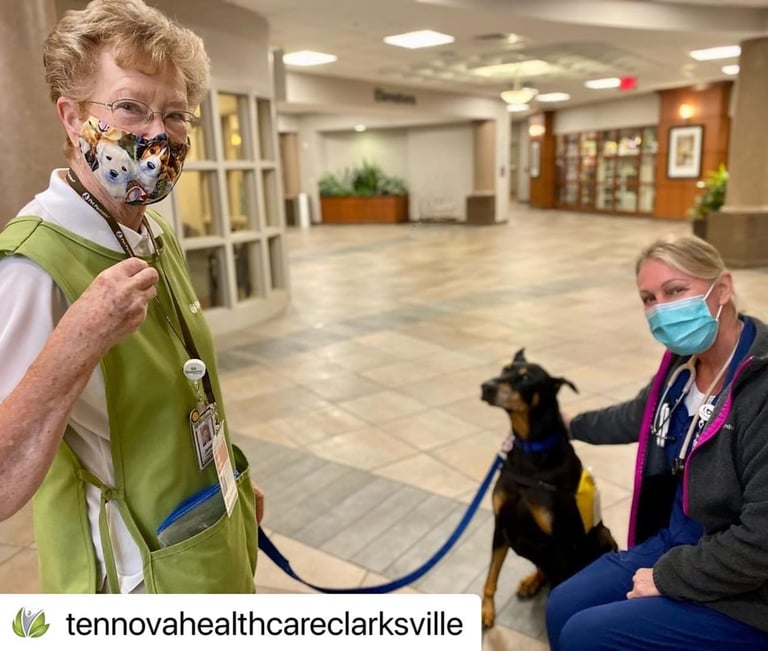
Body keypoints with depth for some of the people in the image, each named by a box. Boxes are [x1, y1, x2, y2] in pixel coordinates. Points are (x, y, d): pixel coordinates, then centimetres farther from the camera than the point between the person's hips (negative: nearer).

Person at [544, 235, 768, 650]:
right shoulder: (684, 364, -3)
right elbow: (639, 417, 19)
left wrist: (667, 577, -15)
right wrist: (570, 425, 34)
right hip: (679, 542, 7)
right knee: (563, 608, 4)